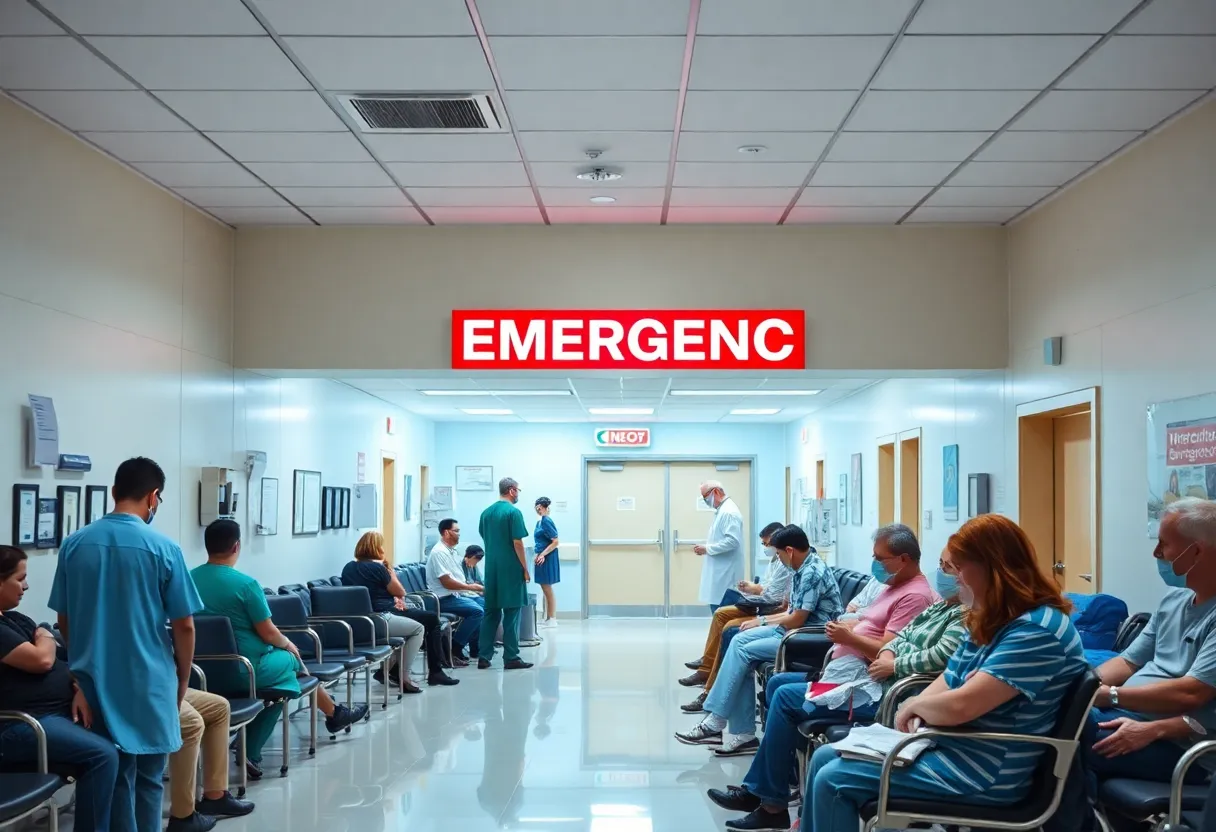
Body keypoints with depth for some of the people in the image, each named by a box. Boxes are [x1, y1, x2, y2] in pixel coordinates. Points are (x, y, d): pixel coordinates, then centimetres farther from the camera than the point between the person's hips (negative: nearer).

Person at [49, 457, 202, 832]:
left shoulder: (74, 544, -1)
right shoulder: (163, 548, -11)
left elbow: (63, 621, 7)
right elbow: (183, 626, -8)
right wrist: (182, 679, 6)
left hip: (93, 679, 4)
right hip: (148, 680, -3)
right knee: (147, 778, 8)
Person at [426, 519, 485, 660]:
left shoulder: (453, 551, 14)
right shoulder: (439, 552, -16)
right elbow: (447, 582, -21)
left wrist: (473, 587, 1)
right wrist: (471, 587, -14)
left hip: (457, 595, 10)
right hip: (444, 599, -10)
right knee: (477, 611, -24)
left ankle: (476, 647, 10)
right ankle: (455, 646, -14)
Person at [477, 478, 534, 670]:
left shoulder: (486, 513, 10)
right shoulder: (513, 512, -11)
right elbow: (517, 543, -14)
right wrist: (525, 569, -8)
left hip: (491, 568, 6)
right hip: (511, 569, -6)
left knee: (491, 612, 10)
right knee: (511, 613, -1)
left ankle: (484, 657, 9)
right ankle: (511, 658, 1)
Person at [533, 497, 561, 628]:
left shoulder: (546, 521, -16)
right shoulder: (540, 521, 11)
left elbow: (555, 542, -18)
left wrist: (542, 555, -19)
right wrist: (538, 553, 8)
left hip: (547, 560, -9)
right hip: (542, 559, 9)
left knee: (547, 589, -1)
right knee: (546, 589, 13)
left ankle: (552, 619, 6)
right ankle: (548, 618, 19)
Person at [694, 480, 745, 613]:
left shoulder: (729, 512, -15)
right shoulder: (721, 510, 17)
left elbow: (732, 541, -24)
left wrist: (707, 549, -17)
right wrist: (706, 549, 9)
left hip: (725, 573, -10)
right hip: (719, 571, 10)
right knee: (716, 606, 10)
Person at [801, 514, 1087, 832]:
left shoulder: (1037, 630, -22)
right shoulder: (987, 621, 9)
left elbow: (959, 706, -30)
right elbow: (946, 684, 14)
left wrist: (915, 704, -9)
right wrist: (915, 715, -8)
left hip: (983, 772, -10)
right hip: (944, 743, 10)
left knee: (833, 779, -11)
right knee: (825, 757, 8)